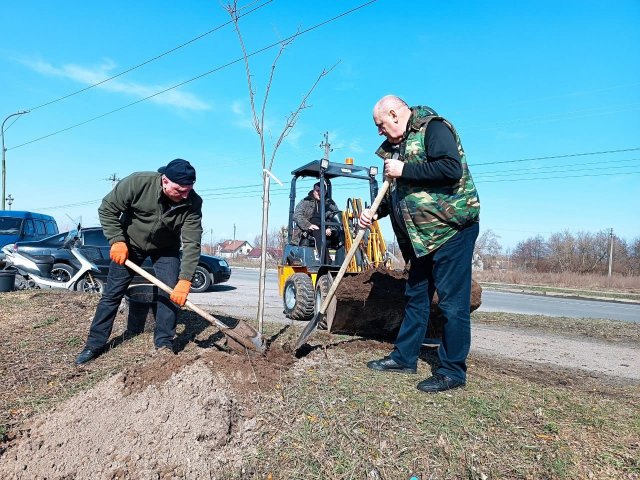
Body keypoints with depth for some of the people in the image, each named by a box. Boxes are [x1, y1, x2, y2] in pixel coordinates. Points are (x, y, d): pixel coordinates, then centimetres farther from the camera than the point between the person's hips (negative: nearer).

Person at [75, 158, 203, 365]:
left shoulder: (193, 203, -29)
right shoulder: (137, 182, -32)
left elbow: (192, 244, -31)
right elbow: (107, 209, -17)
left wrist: (185, 280, -38)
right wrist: (117, 241, -26)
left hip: (166, 249, 1)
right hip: (130, 243, -1)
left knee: (171, 293, -9)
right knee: (112, 293, 2)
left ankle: (164, 344, 4)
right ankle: (94, 344, 15)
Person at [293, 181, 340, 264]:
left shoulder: (331, 203, 20)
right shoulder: (305, 202, 13)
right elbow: (296, 215, 0)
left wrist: (331, 228, -13)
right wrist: (308, 225, -16)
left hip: (326, 231, 3)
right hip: (309, 232, -3)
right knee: (318, 233, -35)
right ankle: (326, 263, -45)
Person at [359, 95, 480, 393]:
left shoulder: (433, 128, -9)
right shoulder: (397, 145, 17)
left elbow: (452, 168, -26)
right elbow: (396, 193, 22)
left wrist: (404, 170, -19)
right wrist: (374, 213, 6)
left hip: (452, 228, -10)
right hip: (422, 235, 10)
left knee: (452, 301, -4)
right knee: (416, 296, 14)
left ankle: (452, 371, 7)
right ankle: (404, 357, 26)